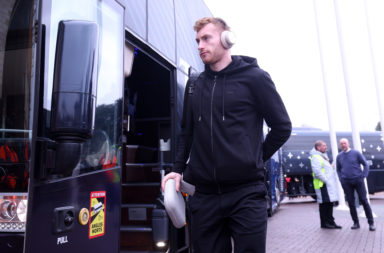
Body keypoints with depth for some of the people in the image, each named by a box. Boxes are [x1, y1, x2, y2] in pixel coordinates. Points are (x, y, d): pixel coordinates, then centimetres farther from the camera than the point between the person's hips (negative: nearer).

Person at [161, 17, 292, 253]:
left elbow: (282, 127, 2)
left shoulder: (254, 77, -2)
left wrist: (255, 160, 3)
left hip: (246, 194, -4)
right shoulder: (195, 86, 12)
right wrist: (178, 168, 8)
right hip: (205, 195, 4)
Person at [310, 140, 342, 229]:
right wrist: (326, 180, -20)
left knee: (330, 203, 13)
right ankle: (324, 223, 3)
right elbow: (317, 172, -22)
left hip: (329, 184, 10)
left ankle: (330, 222, 22)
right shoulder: (316, 157, -13)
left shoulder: (323, 157, 22)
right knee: (324, 203, -5)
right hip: (323, 185, -10)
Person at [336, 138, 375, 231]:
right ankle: (356, 223, 13)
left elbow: (366, 165, 2)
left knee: (364, 201, -1)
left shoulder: (356, 153, -1)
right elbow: (338, 170, 18)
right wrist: (341, 179, 6)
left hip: (358, 181, -2)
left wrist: (363, 176, -6)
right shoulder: (339, 156, 7)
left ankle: (371, 223, 8)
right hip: (346, 183, 2)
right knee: (351, 203, 4)